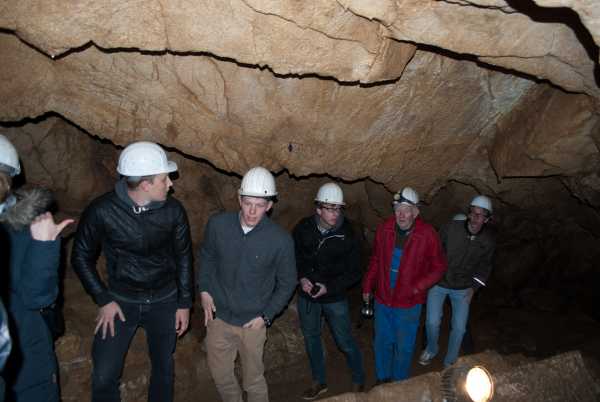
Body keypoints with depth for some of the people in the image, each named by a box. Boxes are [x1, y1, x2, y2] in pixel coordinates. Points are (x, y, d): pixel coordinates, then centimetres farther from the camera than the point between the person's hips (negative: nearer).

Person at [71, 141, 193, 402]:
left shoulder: (173, 211, -15)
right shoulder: (102, 211, -19)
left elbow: (183, 256, -1)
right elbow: (81, 257, -4)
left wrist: (184, 303, 2)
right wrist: (103, 300, -8)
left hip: (164, 301, 1)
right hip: (120, 301, -1)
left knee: (163, 368, 17)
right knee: (104, 376, 3)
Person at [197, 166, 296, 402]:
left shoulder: (281, 240, -18)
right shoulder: (218, 225, -12)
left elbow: (287, 283, -4)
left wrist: (266, 316, -8)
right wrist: (204, 290, -1)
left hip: (253, 323, -2)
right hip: (218, 317, 3)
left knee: (254, 380, 13)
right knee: (220, 374, 20)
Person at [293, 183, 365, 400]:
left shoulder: (348, 235, -16)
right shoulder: (304, 228, -11)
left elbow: (354, 273, -9)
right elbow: (293, 256, 4)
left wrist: (329, 287, -19)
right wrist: (301, 278, -12)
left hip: (335, 298, -3)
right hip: (307, 295, 3)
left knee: (345, 342, 9)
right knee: (311, 338, 18)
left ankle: (359, 381, 36)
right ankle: (319, 382, 41)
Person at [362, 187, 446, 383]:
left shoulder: (427, 234, -16)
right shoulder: (384, 229, -7)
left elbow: (439, 267, -5)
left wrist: (419, 286, -15)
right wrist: (367, 286, 8)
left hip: (408, 304, -3)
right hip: (382, 300, 3)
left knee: (404, 347, 14)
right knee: (382, 342, 20)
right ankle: (382, 378, 43)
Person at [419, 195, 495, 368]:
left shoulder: (488, 241, -11)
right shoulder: (451, 228, -20)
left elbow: (485, 266, 6)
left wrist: (473, 287, -1)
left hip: (463, 289, 2)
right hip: (438, 283, -2)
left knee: (459, 328, 3)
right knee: (432, 322, -4)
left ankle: (450, 362, 29)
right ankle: (431, 350, 29)